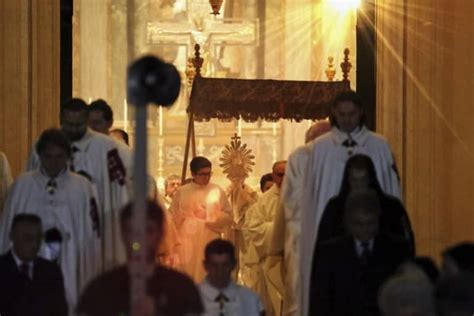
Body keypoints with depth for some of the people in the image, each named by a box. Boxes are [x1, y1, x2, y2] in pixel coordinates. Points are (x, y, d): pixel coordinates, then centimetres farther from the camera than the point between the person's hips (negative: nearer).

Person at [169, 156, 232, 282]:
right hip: (188, 244, 0)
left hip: (210, 243, 0)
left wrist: (209, 217, -10)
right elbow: (174, 218, 8)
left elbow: (228, 216, 4)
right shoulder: (182, 192, 4)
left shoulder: (217, 191, 3)